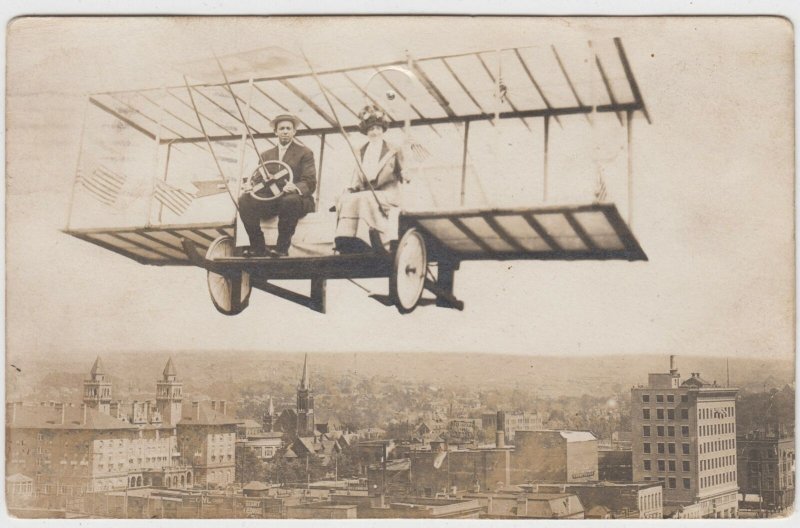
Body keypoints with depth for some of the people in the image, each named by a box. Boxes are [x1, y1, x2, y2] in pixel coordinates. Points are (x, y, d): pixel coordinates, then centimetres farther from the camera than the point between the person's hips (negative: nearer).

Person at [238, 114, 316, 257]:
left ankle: (282, 248, -29)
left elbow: (310, 183, -5)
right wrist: (257, 178, -15)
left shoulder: (305, 153, 6)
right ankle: (258, 247, -20)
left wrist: (295, 188, -28)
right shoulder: (266, 155, 19)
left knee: (290, 200, -39)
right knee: (245, 200, -22)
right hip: (269, 201, 4)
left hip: (296, 198, -4)